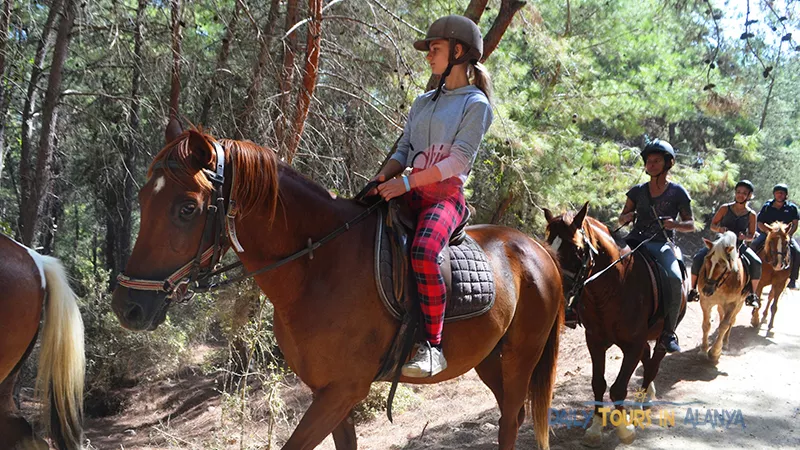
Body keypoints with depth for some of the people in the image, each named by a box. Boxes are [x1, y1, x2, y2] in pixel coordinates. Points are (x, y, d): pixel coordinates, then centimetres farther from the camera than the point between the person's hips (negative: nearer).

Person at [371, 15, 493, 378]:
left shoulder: (476, 104, 0)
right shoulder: (423, 102, 21)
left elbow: (458, 160, -11)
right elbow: (403, 150, 16)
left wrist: (407, 182, -19)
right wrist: (384, 177, -7)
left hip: (446, 195, -7)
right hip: (409, 194, 7)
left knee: (423, 253, -35)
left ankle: (433, 346, -26)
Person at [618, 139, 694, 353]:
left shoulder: (677, 192, 5)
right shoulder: (638, 190, 12)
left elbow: (690, 225, 7)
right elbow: (621, 218, 18)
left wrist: (674, 224, -15)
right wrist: (627, 217, -6)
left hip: (662, 245, -3)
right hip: (635, 240, 3)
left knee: (675, 279, -30)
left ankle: (668, 333, -16)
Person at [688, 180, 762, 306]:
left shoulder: (751, 215, 1)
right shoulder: (725, 208, 1)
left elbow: (752, 235, 7)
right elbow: (712, 225, 5)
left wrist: (745, 237, -16)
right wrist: (719, 228, -18)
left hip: (739, 245, 0)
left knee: (756, 263, -26)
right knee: (698, 258, -22)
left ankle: (751, 295, -9)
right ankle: (693, 290, -8)